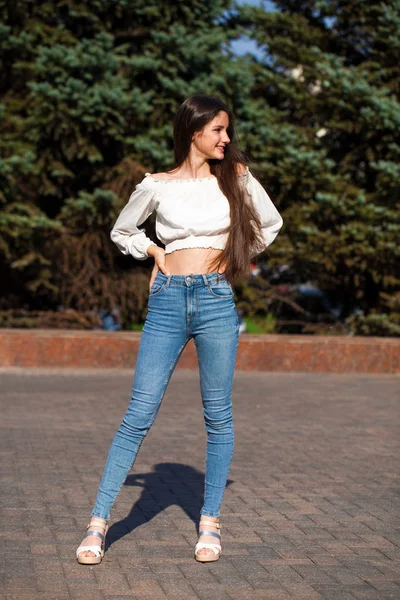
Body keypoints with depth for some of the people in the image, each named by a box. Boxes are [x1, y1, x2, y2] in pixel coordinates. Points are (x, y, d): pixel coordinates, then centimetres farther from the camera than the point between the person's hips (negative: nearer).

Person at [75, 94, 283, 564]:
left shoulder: (235, 176, 8)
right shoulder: (157, 186, 5)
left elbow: (270, 223, 21)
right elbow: (121, 232, 20)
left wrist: (236, 258, 13)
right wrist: (155, 252, 6)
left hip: (216, 300, 1)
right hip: (167, 301, -1)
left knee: (217, 415, 3)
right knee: (139, 413, -5)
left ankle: (210, 522, 14)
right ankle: (98, 522, -1)